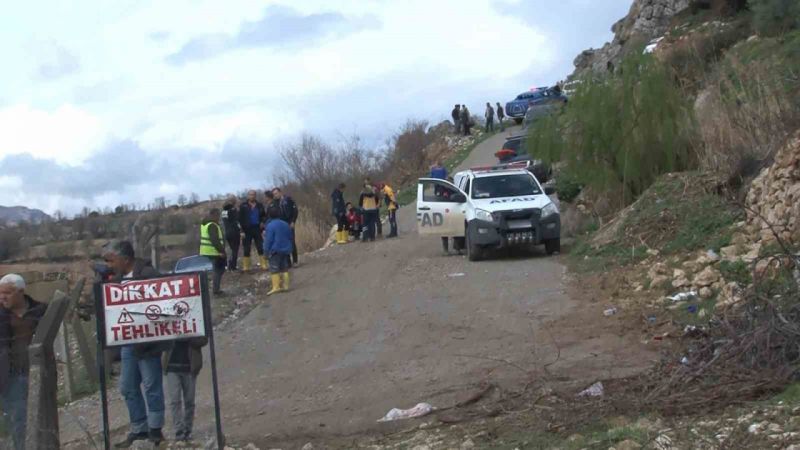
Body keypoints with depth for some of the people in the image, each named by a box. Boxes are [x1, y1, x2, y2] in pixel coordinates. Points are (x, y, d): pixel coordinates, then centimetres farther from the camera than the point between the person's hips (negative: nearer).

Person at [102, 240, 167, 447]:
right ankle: (139, 430, 23)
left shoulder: (148, 274, -14)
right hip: (127, 342, 9)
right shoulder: (118, 278, 11)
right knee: (128, 387, 13)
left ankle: (155, 430, 12)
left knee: (151, 386, 1)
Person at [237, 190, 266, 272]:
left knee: (261, 248, 0)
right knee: (246, 249, 3)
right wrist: (242, 230, -9)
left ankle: (264, 265, 3)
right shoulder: (243, 206, 1)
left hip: (257, 229, 2)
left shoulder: (259, 205, 8)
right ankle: (245, 267, 7)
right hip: (247, 230, -2)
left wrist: (262, 222, -2)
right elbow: (240, 219, -2)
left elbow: (264, 216, 18)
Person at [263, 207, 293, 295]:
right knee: (285, 268, 12)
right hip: (286, 250, 7)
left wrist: (266, 250, -5)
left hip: (275, 251, -7)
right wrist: (290, 249, 27)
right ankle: (285, 285, 12)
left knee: (274, 269, -5)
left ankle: (276, 287, -11)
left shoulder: (270, 225, -12)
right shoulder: (286, 224, 11)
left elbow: (268, 240, -14)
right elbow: (290, 237, 18)